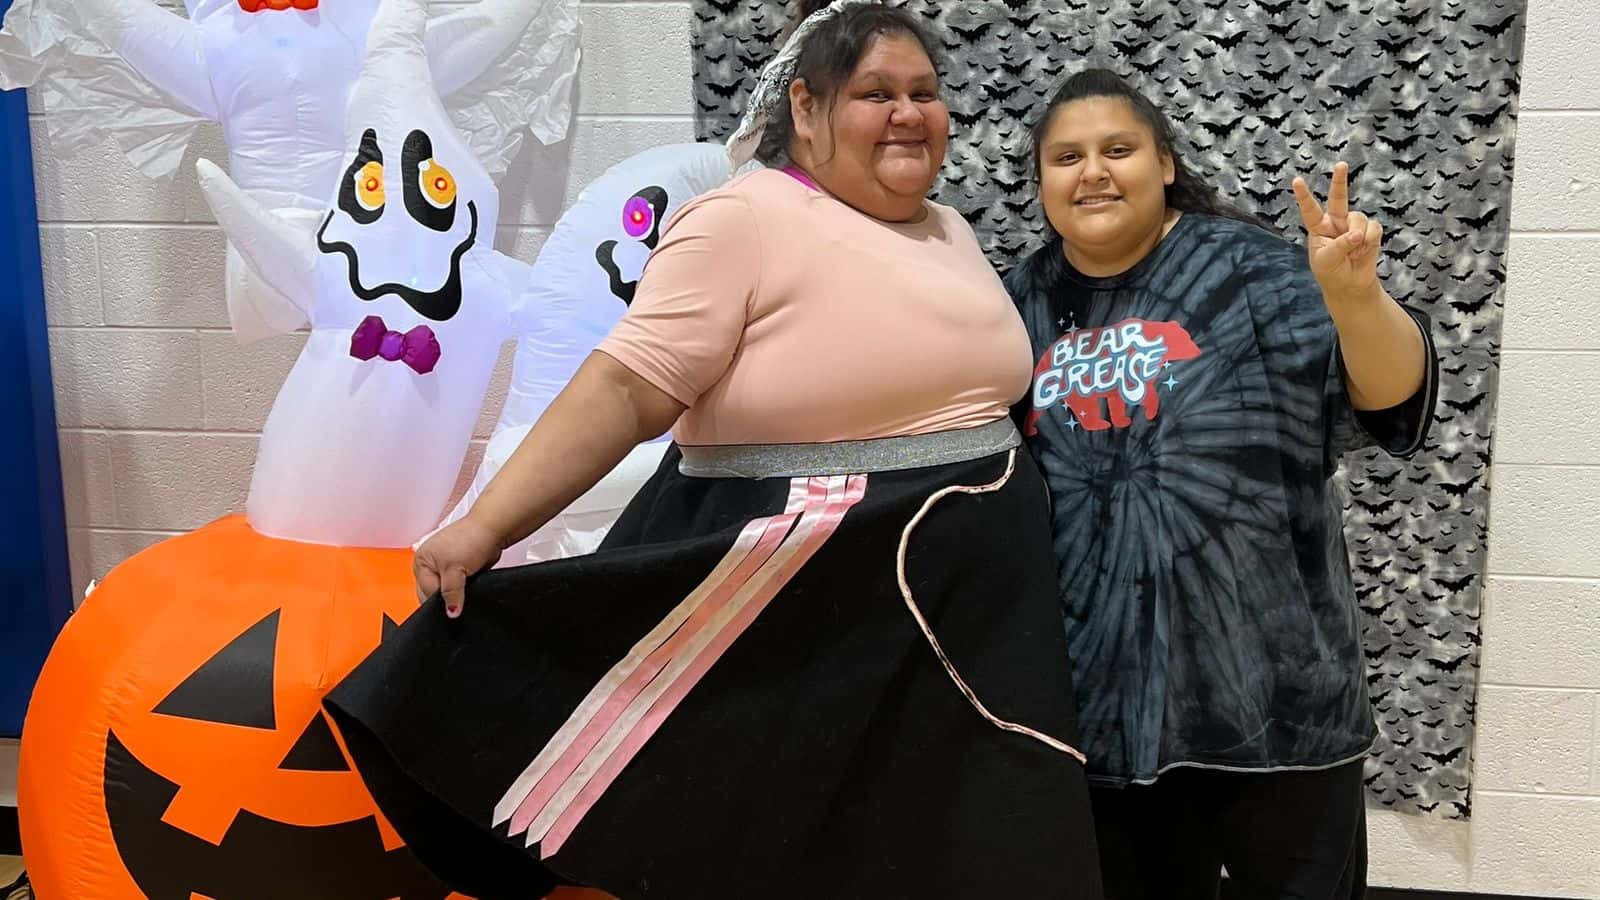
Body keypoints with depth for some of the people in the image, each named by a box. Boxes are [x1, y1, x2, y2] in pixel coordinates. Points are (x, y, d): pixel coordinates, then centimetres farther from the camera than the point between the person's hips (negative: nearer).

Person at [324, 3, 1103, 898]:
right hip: (807, 611, -7)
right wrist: (485, 527, -24)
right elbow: (625, 390, -18)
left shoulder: (951, 231, 12)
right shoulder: (745, 219, -11)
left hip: (971, 602, 7)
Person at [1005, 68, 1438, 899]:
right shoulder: (1019, 305, 5)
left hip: (1266, 684, -3)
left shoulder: (1245, 270, -5)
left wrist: (1353, 294, -34)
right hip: (1096, 692, 3)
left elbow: (1389, 393, -17)